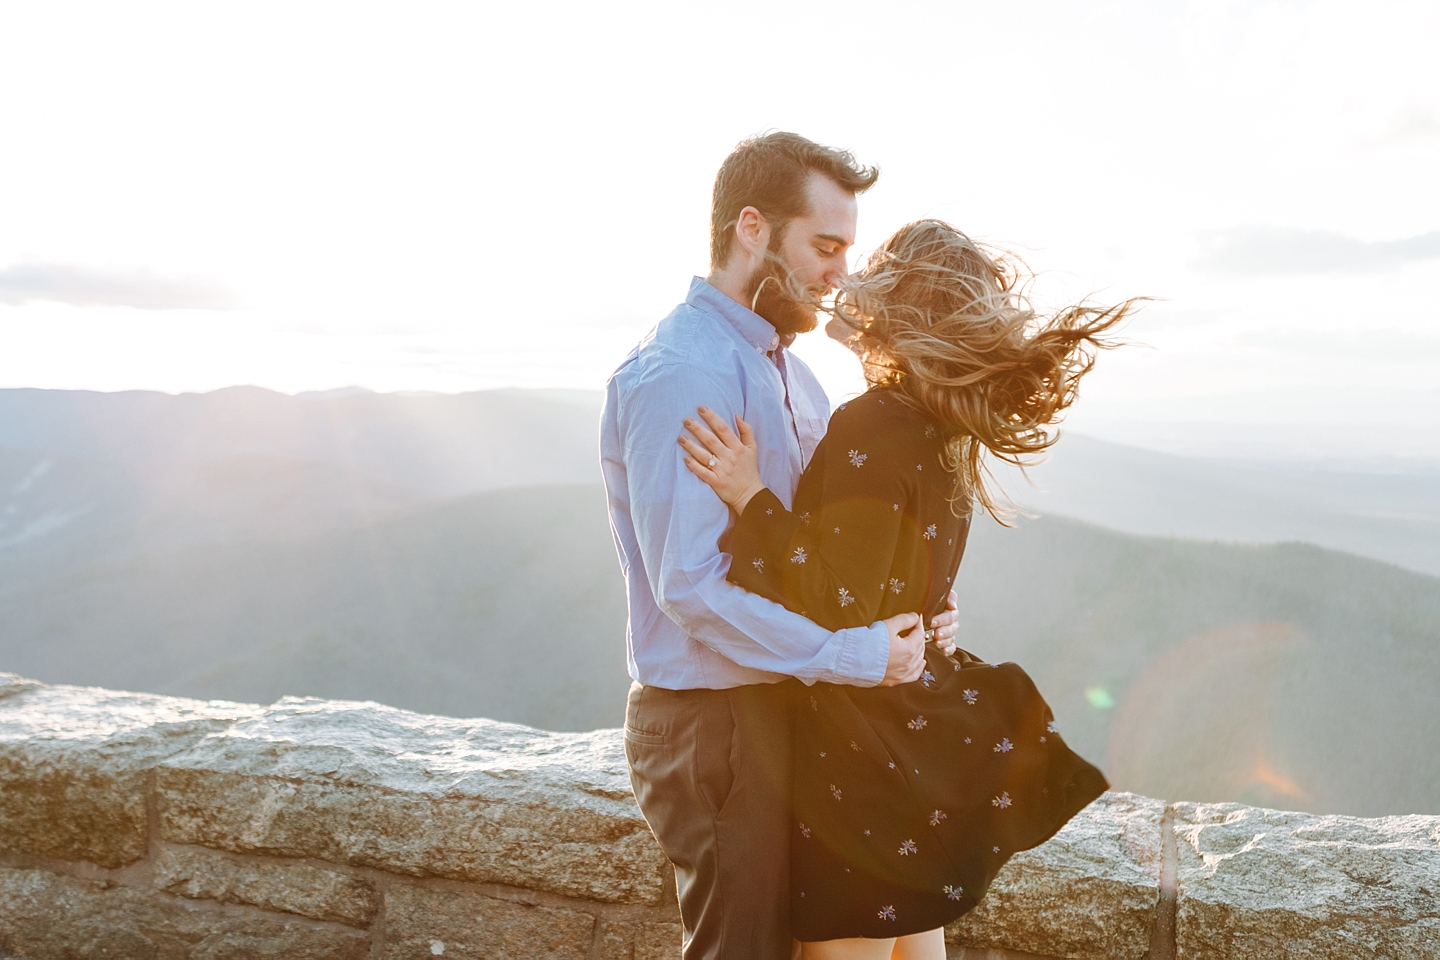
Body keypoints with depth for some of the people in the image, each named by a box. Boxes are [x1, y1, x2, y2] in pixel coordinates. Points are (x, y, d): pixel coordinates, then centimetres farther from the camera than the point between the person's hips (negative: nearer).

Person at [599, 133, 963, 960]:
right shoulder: (683, 374, -19)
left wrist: (908, 608, -4)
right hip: (714, 726, -9)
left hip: (780, 707, 9)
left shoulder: (786, 367, 13)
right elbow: (691, 586, -25)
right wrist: (858, 656, -22)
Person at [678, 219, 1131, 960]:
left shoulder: (872, 428, -22)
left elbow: (840, 612, -23)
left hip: (862, 745, -9)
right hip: (922, 736, 9)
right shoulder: (949, 431, 5)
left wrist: (750, 498, -26)